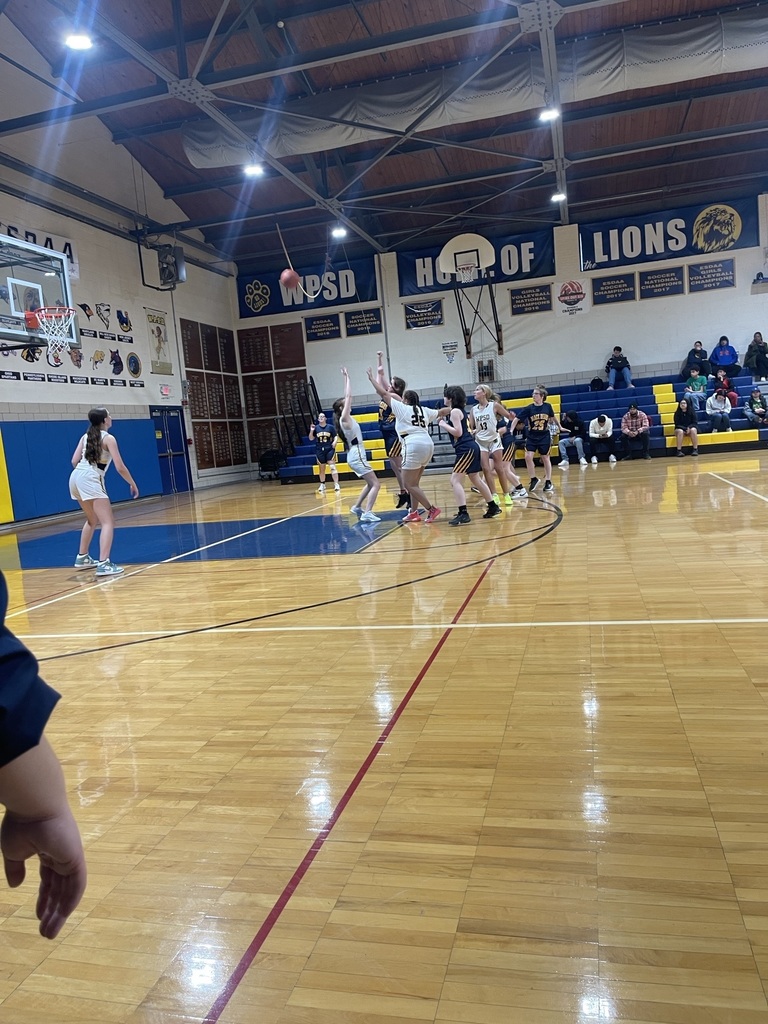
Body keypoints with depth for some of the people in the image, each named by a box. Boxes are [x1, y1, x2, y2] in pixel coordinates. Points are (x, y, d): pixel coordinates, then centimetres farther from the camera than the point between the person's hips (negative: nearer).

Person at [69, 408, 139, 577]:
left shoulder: (86, 436, 17)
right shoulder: (108, 438, -2)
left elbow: (74, 461, 12)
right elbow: (120, 467, -7)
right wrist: (133, 484, 6)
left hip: (76, 478, 8)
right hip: (91, 480, -8)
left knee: (93, 520, 27)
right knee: (108, 522, -9)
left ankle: (82, 558, 34)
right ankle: (104, 564, -23)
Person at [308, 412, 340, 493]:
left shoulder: (330, 427, -1)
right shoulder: (316, 428, 3)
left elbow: (335, 436, 4)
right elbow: (311, 439, 5)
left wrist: (335, 442, -16)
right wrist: (311, 431, -11)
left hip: (329, 449, -2)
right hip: (319, 450, 2)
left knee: (332, 467, -12)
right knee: (322, 469, 12)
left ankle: (336, 484, -14)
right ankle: (322, 485, 26)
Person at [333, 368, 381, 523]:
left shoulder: (345, 419, 11)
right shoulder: (344, 418, -11)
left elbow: (347, 397, 16)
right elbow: (349, 396, -13)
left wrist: (346, 378, 18)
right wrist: (347, 377, -7)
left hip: (355, 455, 10)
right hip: (357, 456, -10)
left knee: (370, 484, 22)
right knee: (375, 484, -12)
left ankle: (357, 507, 27)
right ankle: (367, 513, -20)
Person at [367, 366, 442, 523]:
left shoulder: (402, 408, 3)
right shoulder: (424, 410, 18)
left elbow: (383, 393, 6)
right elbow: (439, 412, 37)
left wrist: (372, 378, 17)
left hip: (414, 446, -8)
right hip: (428, 445, 8)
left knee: (408, 484, -3)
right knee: (414, 483, 17)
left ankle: (432, 509, -7)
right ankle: (414, 513, 18)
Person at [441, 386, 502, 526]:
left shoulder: (455, 411, -10)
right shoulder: (461, 410, 17)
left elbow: (458, 432, -17)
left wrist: (444, 425, -8)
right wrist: (446, 421, 16)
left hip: (466, 449, -10)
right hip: (471, 447, 10)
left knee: (455, 480, -12)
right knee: (476, 479, 19)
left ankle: (463, 514, -18)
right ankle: (493, 507, 28)